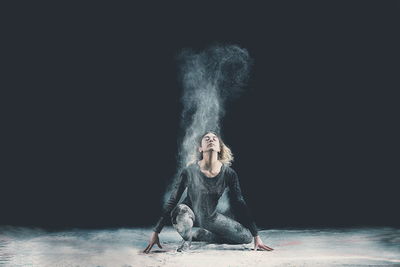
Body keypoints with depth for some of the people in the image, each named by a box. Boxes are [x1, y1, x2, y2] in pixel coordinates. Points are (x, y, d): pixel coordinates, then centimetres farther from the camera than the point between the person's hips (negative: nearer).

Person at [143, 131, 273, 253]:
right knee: (181, 210, -38)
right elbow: (172, 201, -16)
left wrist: (256, 236, -9)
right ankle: (187, 238, -4)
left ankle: (196, 234, 5)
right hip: (190, 215, -4)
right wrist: (155, 232, -18)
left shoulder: (229, 173, -15)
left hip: (211, 217, 4)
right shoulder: (189, 171, -21)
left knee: (247, 237, -8)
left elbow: (239, 204, -9)